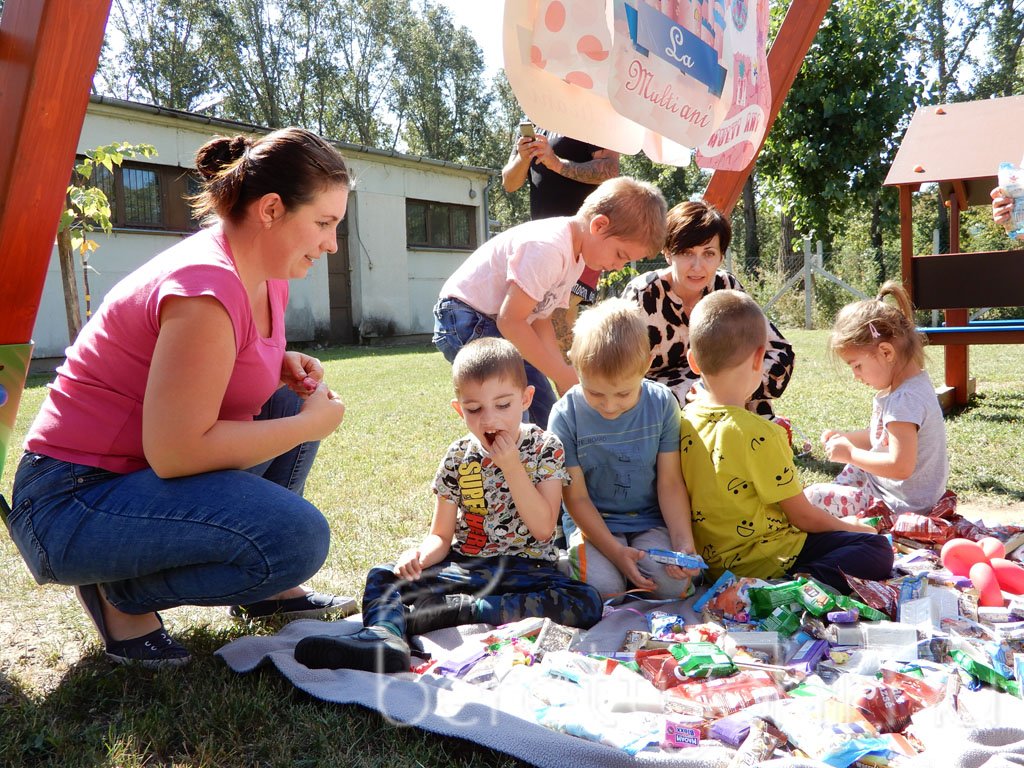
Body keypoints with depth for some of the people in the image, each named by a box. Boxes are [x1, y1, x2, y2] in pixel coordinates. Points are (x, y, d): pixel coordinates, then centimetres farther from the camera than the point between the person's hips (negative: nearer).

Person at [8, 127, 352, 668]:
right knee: (296, 538, -26)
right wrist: (313, 423, -18)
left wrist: (283, 365, -1)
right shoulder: (206, 290, -26)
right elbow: (176, 451, -28)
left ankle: (266, 586, 14)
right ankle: (120, 594, -2)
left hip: (144, 470, 10)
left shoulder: (265, 279, 3)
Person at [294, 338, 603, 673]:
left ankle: (456, 609, -32)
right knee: (383, 576, -12)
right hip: (464, 566, 3)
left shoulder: (545, 448, -4)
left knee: (587, 603, -30)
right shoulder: (458, 457, 2)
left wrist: (512, 466, -18)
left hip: (525, 568, -2)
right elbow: (441, 535, 3)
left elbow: (543, 529, -12)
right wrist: (420, 556, -20)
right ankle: (384, 638, -45)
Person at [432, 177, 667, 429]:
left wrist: (567, 373, -6)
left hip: (501, 328, 10)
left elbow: (539, 318, 7)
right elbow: (510, 321, -27)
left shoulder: (577, 255, 4)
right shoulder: (548, 248, -27)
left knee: (547, 419, 7)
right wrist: (563, 375, -19)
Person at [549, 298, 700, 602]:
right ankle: (582, 557, 6)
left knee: (674, 583, -22)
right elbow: (577, 497, -10)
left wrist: (683, 542, -17)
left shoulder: (662, 404, -9)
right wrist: (615, 551, -19)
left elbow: (670, 482, -5)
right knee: (602, 586, -26)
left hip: (651, 521, 2)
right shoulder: (566, 415, -14)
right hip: (592, 522, -1)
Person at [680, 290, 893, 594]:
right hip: (759, 563, -8)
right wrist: (849, 526, 8)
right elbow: (803, 516, -12)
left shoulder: (684, 420, -2)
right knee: (878, 549, -8)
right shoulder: (759, 435, -24)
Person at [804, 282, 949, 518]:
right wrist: (844, 438, 6)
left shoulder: (904, 400, -27)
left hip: (901, 506, -11)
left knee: (813, 497, -17)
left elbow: (901, 467, -31)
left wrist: (850, 453, -20)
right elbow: (884, 436, 19)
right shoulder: (911, 384, 6)